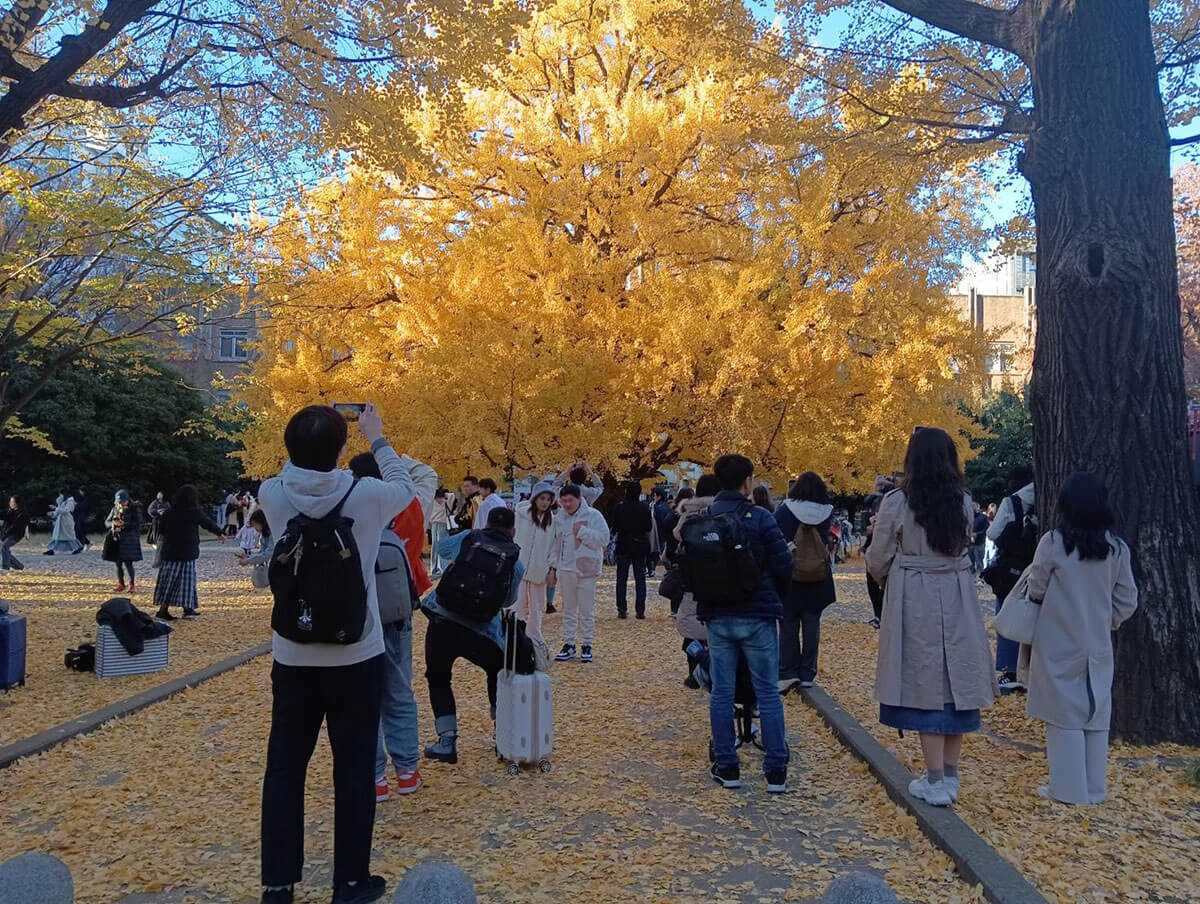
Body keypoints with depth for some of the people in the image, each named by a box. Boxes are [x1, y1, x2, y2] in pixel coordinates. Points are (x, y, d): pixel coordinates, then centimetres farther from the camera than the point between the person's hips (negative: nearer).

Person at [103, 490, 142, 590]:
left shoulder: (133, 510, -4)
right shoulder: (115, 509, 9)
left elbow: (137, 524, -10)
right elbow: (107, 522, 12)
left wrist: (124, 524, -21)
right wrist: (113, 523, -11)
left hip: (128, 540, -5)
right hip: (115, 538, 5)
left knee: (128, 563, -6)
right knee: (118, 563, 9)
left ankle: (132, 584, 6)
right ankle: (121, 584, 21)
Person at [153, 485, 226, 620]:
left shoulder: (169, 511, 0)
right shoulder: (195, 512, -6)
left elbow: (161, 529, 7)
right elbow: (209, 523, 8)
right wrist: (220, 533, 25)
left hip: (169, 551, 3)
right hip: (187, 552, -3)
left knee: (168, 580, 9)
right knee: (187, 580, 5)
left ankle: (163, 609, 9)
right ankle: (187, 609, 7)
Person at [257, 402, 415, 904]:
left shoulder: (272, 495, -11)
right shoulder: (366, 496, -16)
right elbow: (405, 486, 7)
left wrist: (307, 437, 14)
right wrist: (376, 438, 15)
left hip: (293, 658, 2)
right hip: (356, 657, -2)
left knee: (284, 769, 14)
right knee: (353, 770, 9)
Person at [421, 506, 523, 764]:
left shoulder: (468, 539, 10)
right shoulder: (516, 564, 10)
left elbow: (442, 545, 30)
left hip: (442, 621, 0)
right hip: (481, 630, 0)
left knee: (438, 678, 21)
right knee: (498, 674, 28)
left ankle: (447, 741, 14)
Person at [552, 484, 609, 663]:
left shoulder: (593, 515, -6)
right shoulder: (560, 516, 7)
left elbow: (603, 538, -14)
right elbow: (555, 542, 11)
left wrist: (582, 531, -18)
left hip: (586, 569, -4)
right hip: (566, 568, 4)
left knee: (586, 610, 1)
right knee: (568, 609, 11)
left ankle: (587, 645, 11)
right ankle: (568, 643, 20)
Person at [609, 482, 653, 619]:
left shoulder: (619, 507, -7)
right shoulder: (645, 508, -5)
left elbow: (614, 527, -3)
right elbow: (649, 528, 0)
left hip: (623, 545, -1)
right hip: (640, 546, 1)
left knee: (622, 578, 6)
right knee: (640, 579, 6)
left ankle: (622, 610, 3)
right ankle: (640, 610, 4)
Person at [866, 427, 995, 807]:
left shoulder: (897, 503, -11)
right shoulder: (964, 503, 0)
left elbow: (878, 561, -3)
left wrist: (886, 577, 19)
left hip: (914, 601, -4)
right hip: (958, 600, 4)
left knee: (925, 683, 2)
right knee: (957, 679, 11)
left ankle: (936, 781, 7)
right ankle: (950, 774, 22)